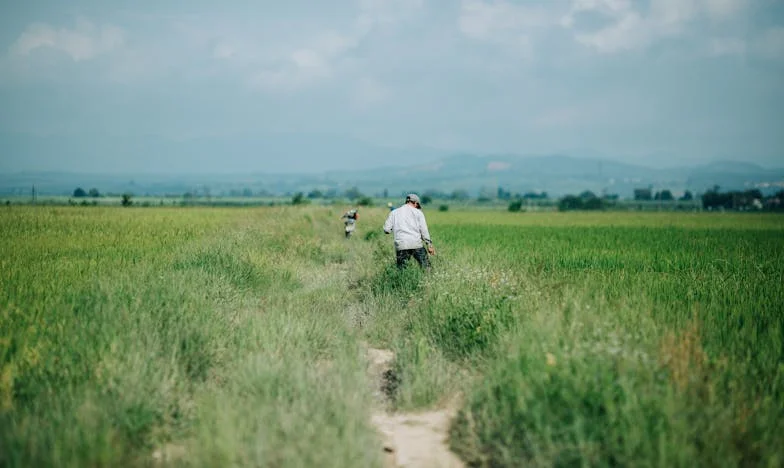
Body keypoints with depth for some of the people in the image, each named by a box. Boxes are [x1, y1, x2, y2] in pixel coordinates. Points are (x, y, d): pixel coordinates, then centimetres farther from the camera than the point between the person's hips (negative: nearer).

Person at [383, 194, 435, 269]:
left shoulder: (394, 212, 14)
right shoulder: (418, 212, 8)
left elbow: (386, 229, 7)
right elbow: (424, 230, 2)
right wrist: (429, 244, 5)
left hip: (401, 245, 2)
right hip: (417, 244, -1)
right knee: (426, 267, 4)